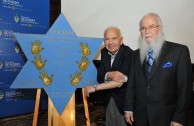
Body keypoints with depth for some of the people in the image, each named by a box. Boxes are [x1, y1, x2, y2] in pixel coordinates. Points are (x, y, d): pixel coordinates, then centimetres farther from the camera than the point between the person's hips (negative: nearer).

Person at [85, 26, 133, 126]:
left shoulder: (128, 53, -19)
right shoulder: (104, 52, 0)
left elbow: (122, 81, -27)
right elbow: (100, 77, -4)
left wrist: (95, 87, -24)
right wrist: (109, 75, -27)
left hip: (124, 101, -5)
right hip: (110, 99, 5)